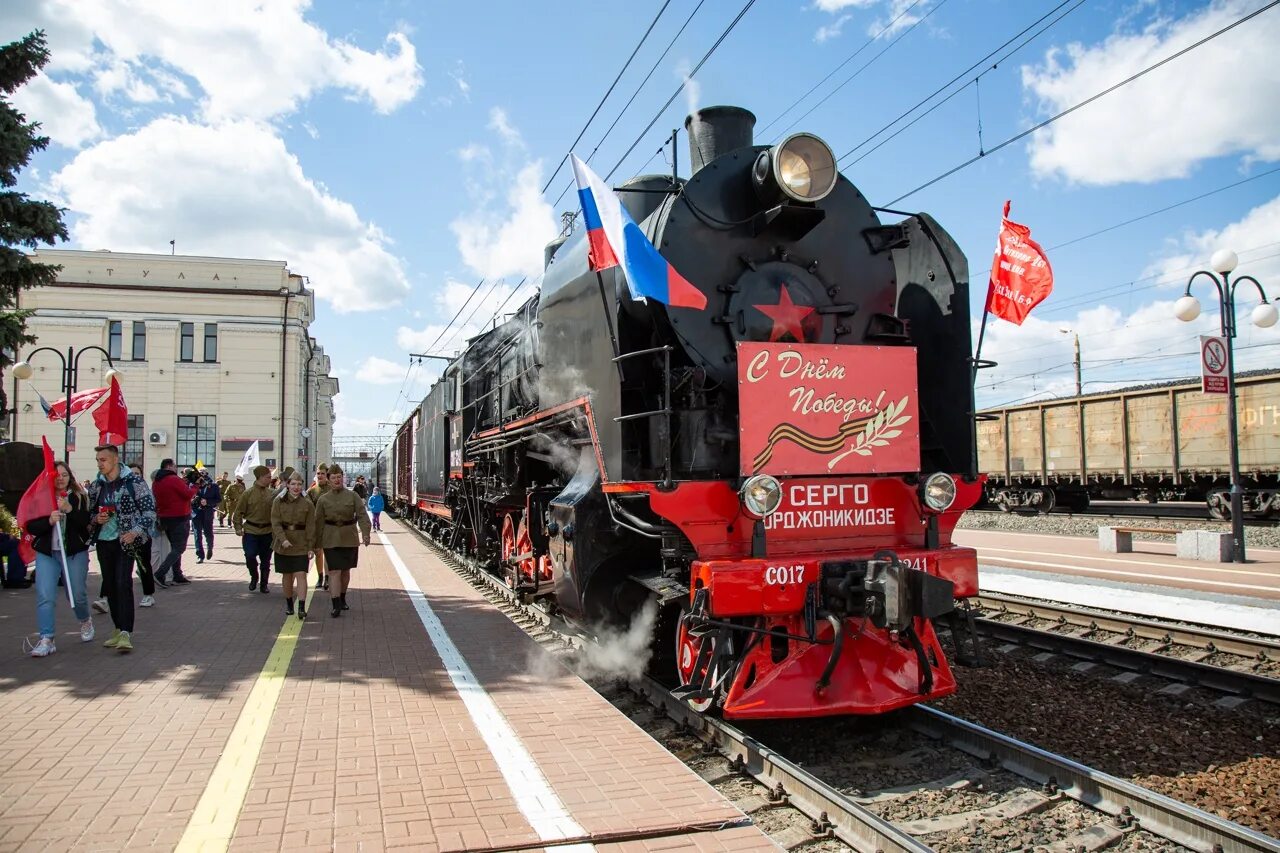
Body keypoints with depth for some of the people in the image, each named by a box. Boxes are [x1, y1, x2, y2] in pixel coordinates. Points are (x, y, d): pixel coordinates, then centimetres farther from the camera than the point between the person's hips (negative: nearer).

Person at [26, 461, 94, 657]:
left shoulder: (79, 497, 1)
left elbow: (87, 523, -9)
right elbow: (30, 526, 0)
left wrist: (69, 510, -22)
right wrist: (49, 521, -18)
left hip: (75, 552, -1)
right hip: (46, 553, 1)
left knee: (78, 595, 8)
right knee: (45, 596, -9)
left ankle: (85, 621, 38)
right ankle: (46, 640, -6)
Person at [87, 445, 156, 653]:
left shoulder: (133, 482, -8)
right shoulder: (96, 486, 8)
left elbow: (149, 510, -9)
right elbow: (89, 512, 20)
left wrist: (136, 531, -20)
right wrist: (96, 519, -3)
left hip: (125, 541, -6)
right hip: (103, 541, 6)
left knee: (123, 583, -14)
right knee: (110, 585, 10)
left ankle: (125, 633, -16)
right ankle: (118, 628, 21)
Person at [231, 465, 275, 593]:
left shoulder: (272, 494, 2)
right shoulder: (248, 493, -5)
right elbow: (239, 512, -1)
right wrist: (238, 527, -7)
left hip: (267, 532, 3)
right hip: (251, 531, -2)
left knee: (265, 560, 9)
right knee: (250, 556, -12)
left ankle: (263, 584, 23)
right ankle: (254, 577, 16)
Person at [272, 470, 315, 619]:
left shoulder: (307, 503, -1)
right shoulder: (278, 501, 0)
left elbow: (310, 527, 0)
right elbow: (275, 522, -6)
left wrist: (310, 547, -4)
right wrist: (283, 539, -19)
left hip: (301, 545, -1)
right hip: (283, 544, 1)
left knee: (301, 574, -9)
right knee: (287, 575, 11)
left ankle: (302, 607, -11)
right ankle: (288, 603, 28)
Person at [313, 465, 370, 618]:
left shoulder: (352, 495, 0)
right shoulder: (323, 499, 2)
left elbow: (362, 515, -7)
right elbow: (319, 521, 5)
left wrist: (365, 532, -22)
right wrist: (318, 542, 3)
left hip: (349, 538, 1)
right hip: (331, 539, -1)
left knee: (345, 570, 13)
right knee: (334, 571, -9)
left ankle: (342, 599, 32)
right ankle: (336, 605, -10)